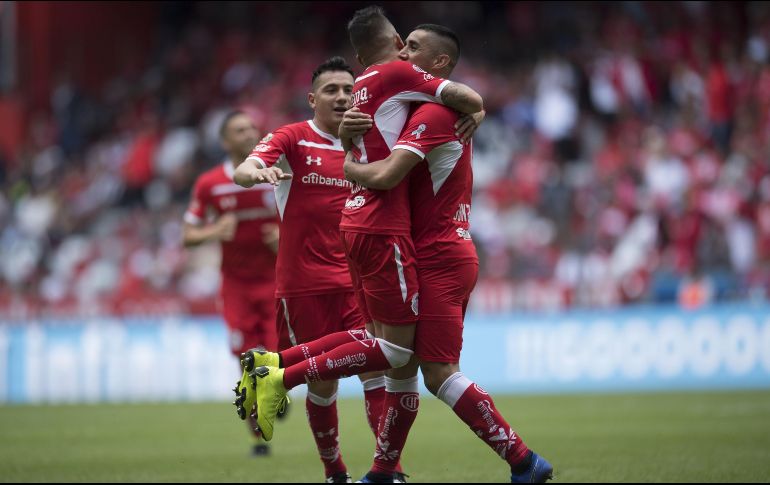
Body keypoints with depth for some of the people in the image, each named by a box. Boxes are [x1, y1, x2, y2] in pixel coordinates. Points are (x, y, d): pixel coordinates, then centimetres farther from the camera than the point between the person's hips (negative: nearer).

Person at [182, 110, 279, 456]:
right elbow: (188, 236, 0)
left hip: (275, 281, 0)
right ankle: (259, 437, 11)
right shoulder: (209, 185, -4)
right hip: (236, 283, 0)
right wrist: (214, 231, -20)